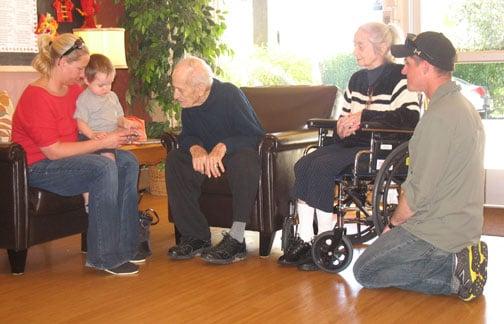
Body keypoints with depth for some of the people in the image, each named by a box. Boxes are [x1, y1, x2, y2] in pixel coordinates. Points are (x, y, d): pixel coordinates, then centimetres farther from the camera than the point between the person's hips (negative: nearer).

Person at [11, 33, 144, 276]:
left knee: (128, 162, -7)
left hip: (69, 156, 9)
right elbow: (54, 151, -23)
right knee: (104, 167, -29)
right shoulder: (36, 97, -20)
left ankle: (124, 245, -4)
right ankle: (105, 256, -21)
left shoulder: (73, 89, 6)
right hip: (38, 167, -9)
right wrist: (103, 142, -21)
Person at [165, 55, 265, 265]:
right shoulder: (188, 104, -2)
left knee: (244, 160, -39)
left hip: (237, 153, -6)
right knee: (175, 159, -19)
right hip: (206, 157, 6)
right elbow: (187, 136, 6)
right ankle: (196, 237, -19)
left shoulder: (230, 94, -20)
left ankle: (236, 240, -36)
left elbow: (255, 134, -23)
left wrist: (223, 147, -37)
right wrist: (195, 148, -19)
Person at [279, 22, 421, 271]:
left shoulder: (398, 77, -5)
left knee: (322, 166, -27)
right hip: (350, 144, 8)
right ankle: (304, 239, -18)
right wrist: (342, 126, 2)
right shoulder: (357, 79, 19)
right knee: (303, 164, -18)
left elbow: (411, 117, -20)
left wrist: (363, 116, -19)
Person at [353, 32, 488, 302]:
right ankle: (460, 257, 8)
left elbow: (419, 191, -22)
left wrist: (394, 223, -5)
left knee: (365, 272, 1)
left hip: (439, 229, -10)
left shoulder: (439, 117, -23)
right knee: (378, 261, 19)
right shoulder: (463, 105, 10)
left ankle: (453, 269, -7)